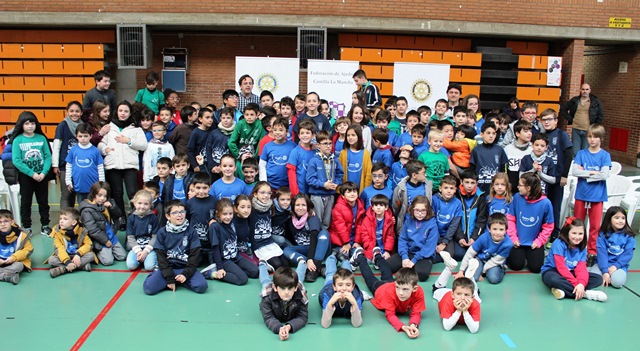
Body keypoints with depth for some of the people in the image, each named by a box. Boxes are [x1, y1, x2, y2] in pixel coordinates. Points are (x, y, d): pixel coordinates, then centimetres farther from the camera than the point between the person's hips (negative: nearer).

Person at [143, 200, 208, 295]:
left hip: (185, 268, 0)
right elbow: (161, 257, -2)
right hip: (167, 268, 0)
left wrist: (186, 274, -15)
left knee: (202, 286, -26)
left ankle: (179, 280, 0)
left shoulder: (191, 231, 1)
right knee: (148, 288, -25)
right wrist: (169, 278, -12)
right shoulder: (162, 233, 2)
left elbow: (195, 255, -2)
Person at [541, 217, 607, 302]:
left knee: (598, 278, -8)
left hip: (570, 273, 7)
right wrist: (576, 283, -31)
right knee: (554, 279, -42)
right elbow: (561, 267, -24)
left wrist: (581, 283, -34)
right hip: (552, 271, -6)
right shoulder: (559, 244, -18)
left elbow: (581, 268, -13)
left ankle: (564, 290, -28)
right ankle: (586, 293, -30)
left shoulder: (582, 248, -1)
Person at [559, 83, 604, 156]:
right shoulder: (574, 100, 7)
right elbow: (563, 109, 14)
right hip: (575, 129, 2)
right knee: (575, 153, 4)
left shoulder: (596, 102, 3)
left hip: (588, 131, -1)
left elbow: (600, 116, 6)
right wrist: (570, 119, 4)